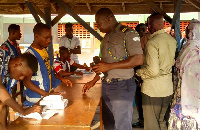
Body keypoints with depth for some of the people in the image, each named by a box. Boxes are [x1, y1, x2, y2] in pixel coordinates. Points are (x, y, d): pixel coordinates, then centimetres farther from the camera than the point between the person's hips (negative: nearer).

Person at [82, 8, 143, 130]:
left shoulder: (128, 33, -11)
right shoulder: (107, 37, 16)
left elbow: (138, 59, -21)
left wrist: (109, 66, -20)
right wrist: (93, 81, 16)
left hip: (122, 86, -8)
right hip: (106, 85, 8)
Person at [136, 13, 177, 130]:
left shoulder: (152, 43, -20)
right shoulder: (172, 40, 4)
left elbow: (153, 71, -24)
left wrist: (138, 72, -8)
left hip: (153, 90, -7)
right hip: (168, 89, 8)